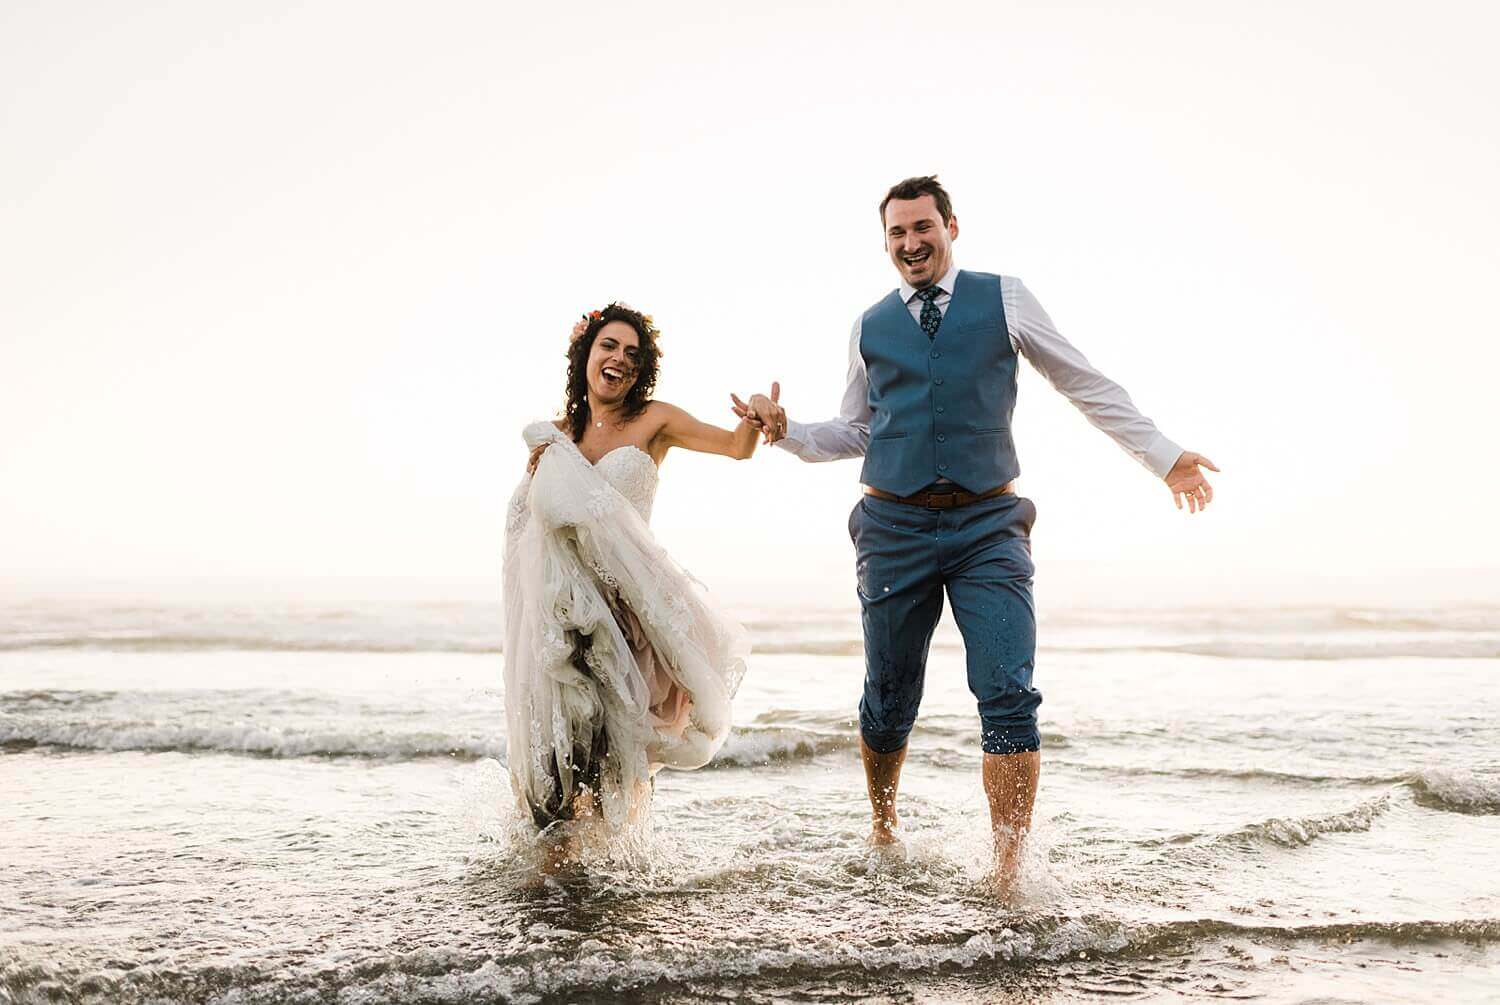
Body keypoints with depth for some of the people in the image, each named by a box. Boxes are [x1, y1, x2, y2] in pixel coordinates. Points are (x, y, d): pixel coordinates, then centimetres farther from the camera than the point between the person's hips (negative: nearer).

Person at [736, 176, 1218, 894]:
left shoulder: (1004, 300, 6)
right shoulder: (870, 326, 12)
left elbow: (1086, 385, 12)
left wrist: (1163, 455, 10)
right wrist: (785, 430, 4)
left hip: (987, 523, -2)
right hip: (894, 526, 2)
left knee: (1009, 697, -13)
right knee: (889, 699, 9)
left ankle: (1008, 874, -6)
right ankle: (882, 830, 34)